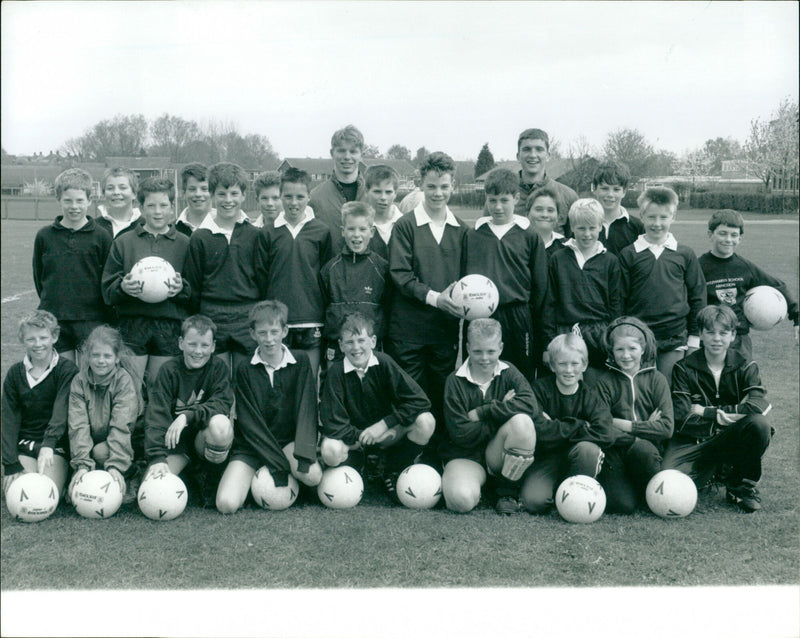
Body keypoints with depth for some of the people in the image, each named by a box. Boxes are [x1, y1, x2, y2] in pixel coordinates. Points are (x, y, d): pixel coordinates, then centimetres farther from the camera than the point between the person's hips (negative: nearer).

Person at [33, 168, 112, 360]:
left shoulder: (101, 236, -1)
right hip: (53, 320, 2)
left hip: (91, 320, -2)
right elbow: (38, 275, 14)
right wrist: (51, 301, 8)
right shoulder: (44, 236, 5)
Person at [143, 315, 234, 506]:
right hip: (175, 441, 1)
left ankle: (209, 476, -7)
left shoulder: (218, 367, -4)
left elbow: (223, 403, -19)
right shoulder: (169, 370, -6)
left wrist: (188, 415, -35)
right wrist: (157, 458, -30)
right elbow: (156, 414, -16)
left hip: (203, 437, 0)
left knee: (220, 423, -35)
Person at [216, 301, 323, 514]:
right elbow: (249, 423, -8)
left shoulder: (300, 362, 2)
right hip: (252, 446, -1)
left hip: (288, 441, 1)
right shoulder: (244, 370, -2)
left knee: (312, 475, -32)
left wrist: (303, 453, -22)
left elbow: (306, 408, -6)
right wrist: (279, 463, -18)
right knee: (227, 504, -22)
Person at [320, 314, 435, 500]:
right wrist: (364, 437, -20)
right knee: (330, 451, -35)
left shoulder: (384, 363, -13)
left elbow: (419, 401, -18)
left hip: (386, 434, 2)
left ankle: (393, 472, 1)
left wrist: (383, 425, -20)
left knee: (426, 421, -24)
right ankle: (361, 466, 4)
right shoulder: (336, 372, -16)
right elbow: (333, 425, -19)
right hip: (353, 440, -1)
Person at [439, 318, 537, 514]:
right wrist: (502, 410, -13)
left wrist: (482, 412, -20)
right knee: (461, 500, -34)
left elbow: (531, 405, -20)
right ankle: (476, 482, 7)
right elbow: (460, 434, -14)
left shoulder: (508, 373, 0)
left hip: (497, 453, 2)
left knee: (522, 421, -30)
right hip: (464, 455, -2)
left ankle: (507, 490, -8)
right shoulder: (455, 381, -7)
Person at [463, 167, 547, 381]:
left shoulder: (529, 236, 3)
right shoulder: (473, 235, 8)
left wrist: (535, 323, 0)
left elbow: (540, 285, 3)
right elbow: (463, 277, 10)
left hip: (518, 317, -1)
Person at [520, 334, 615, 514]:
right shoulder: (540, 389, -6)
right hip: (545, 459, -1)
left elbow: (606, 434, -22)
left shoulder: (589, 396, -3)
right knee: (533, 501, -27)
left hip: (577, 462, 1)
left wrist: (558, 429, -21)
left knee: (588, 448, -33)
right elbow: (538, 431, -22)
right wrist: (580, 426, -18)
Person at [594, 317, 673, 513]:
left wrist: (625, 425, -10)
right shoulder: (605, 383, 3)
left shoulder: (656, 379, 6)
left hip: (649, 448, 1)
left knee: (643, 449, -35)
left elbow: (667, 427, -5)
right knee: (622, 504, -25)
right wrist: (645, 428, -14)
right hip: (616, 453, -1)